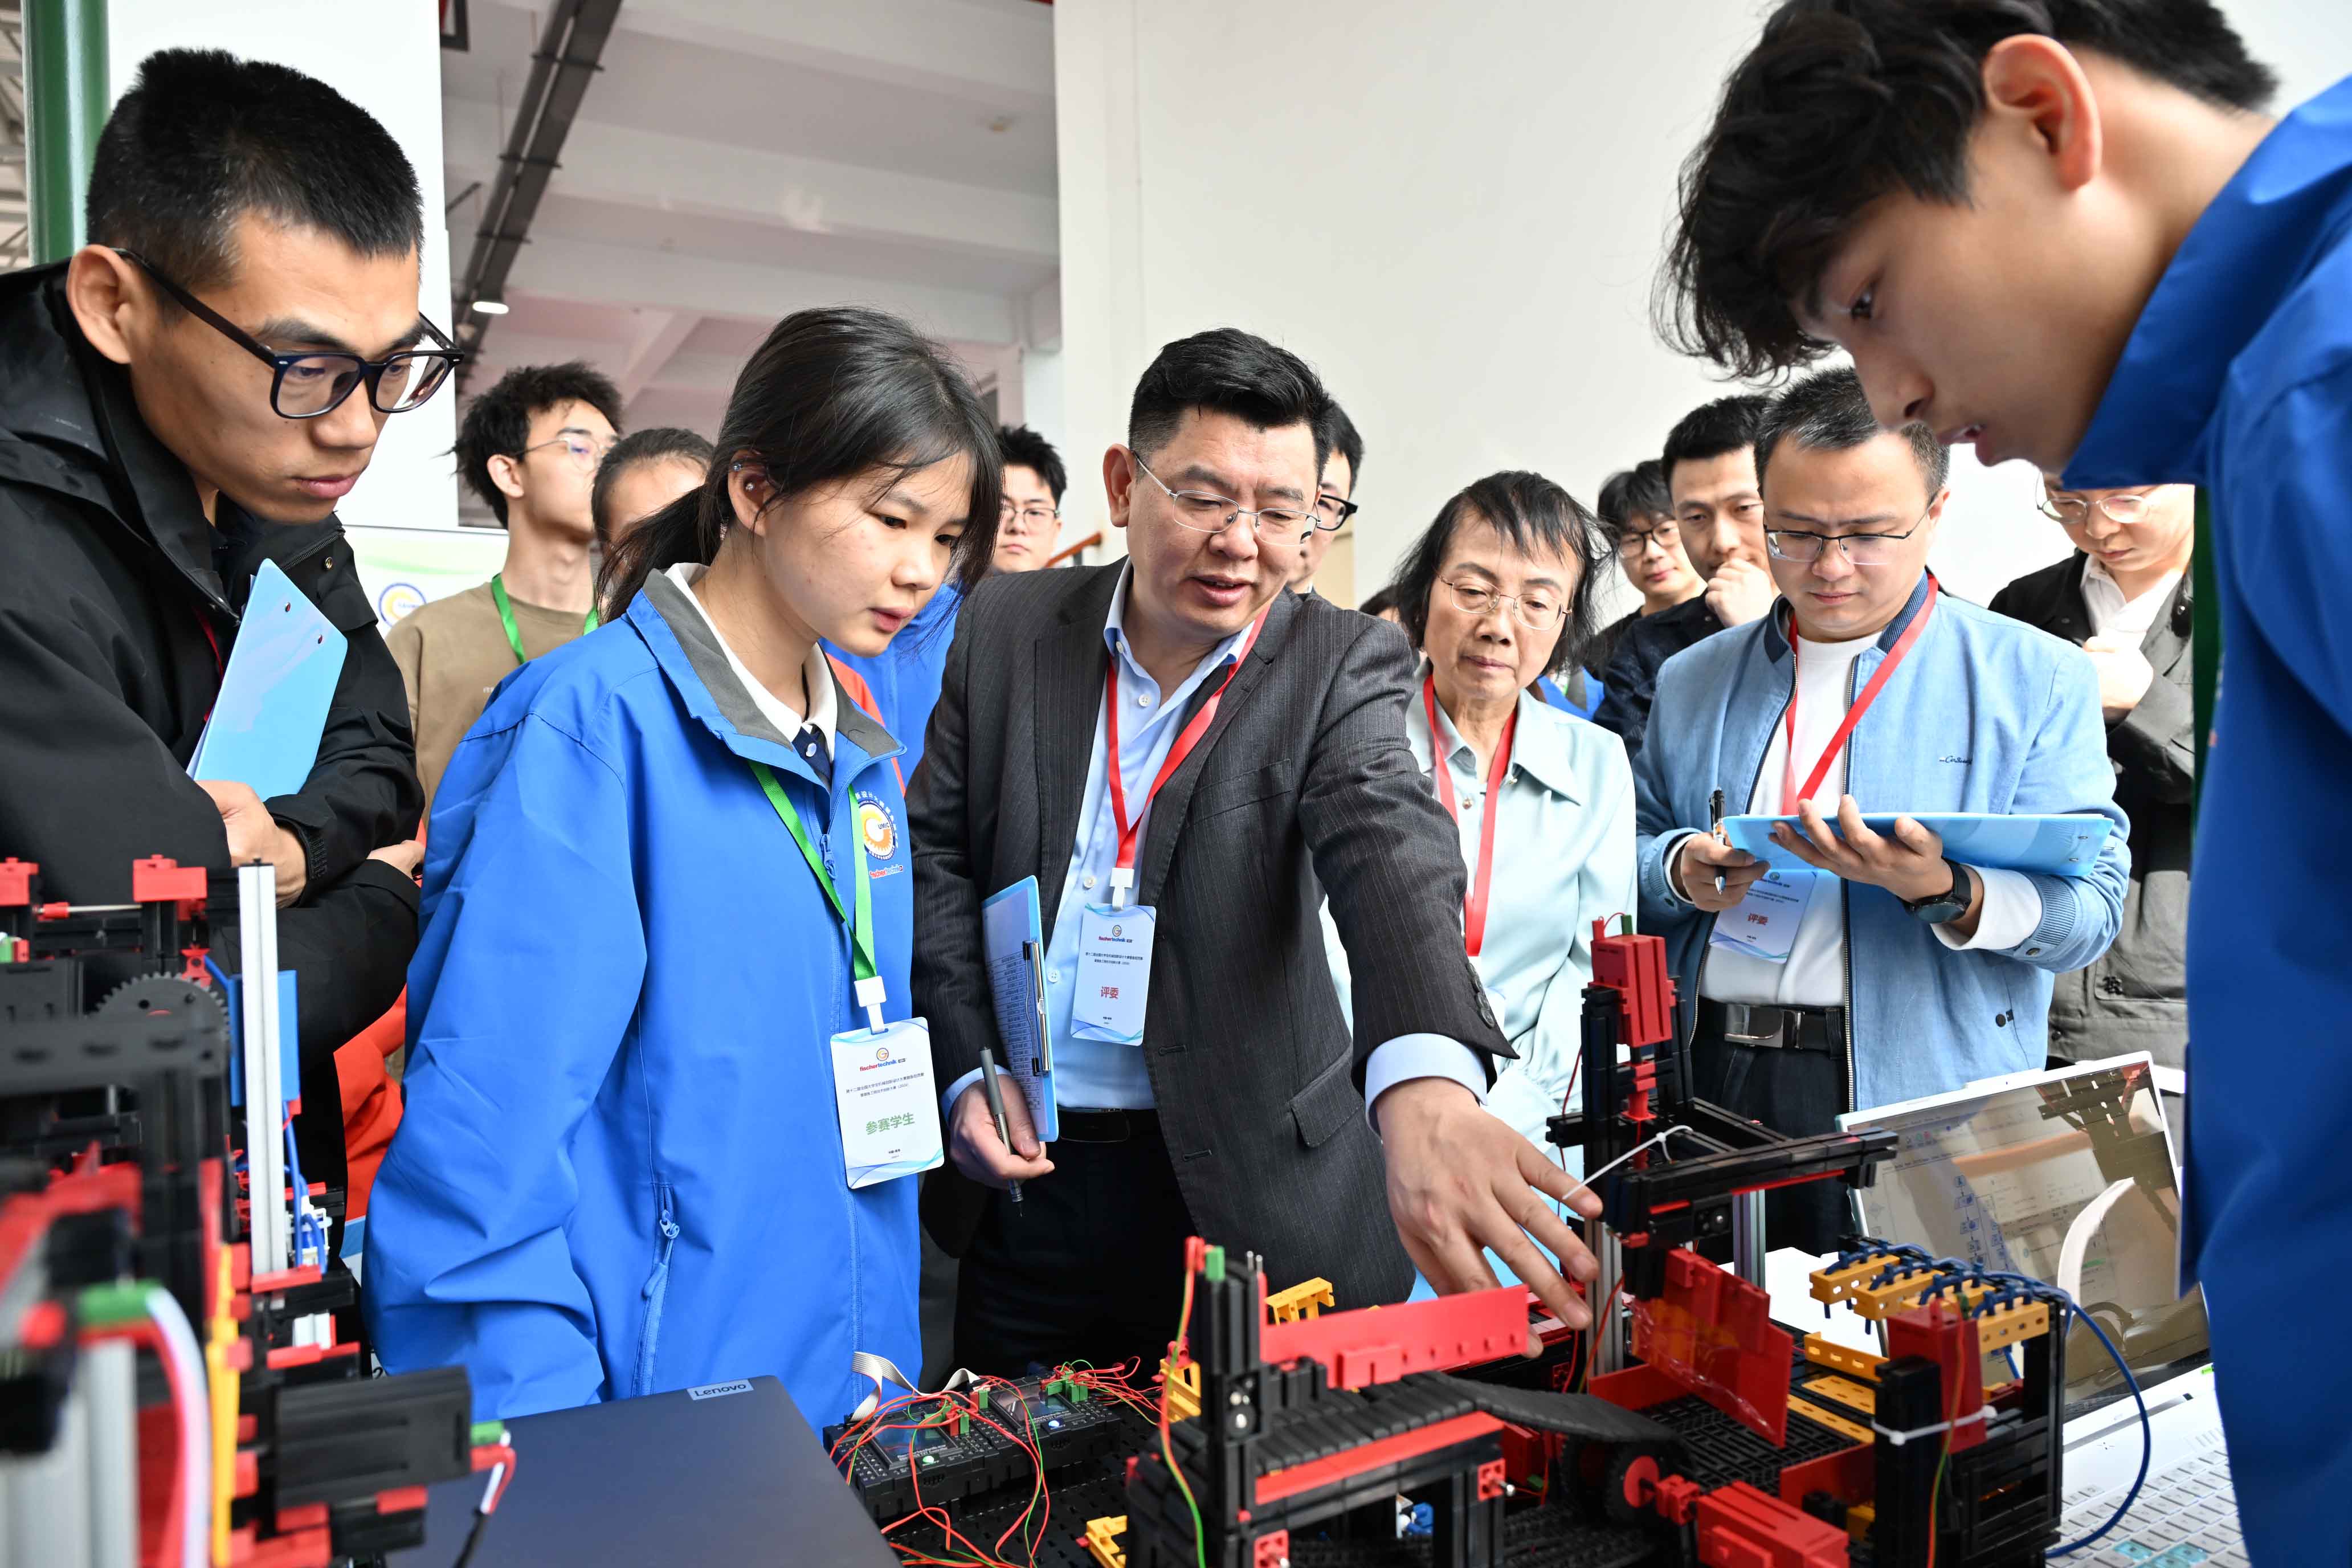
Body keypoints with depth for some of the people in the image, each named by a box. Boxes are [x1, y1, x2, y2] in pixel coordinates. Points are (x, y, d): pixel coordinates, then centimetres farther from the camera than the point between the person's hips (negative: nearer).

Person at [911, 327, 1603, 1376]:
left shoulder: (1343, 665, -8)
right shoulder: (1007, 627, -1)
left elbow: (1391, 850, -27)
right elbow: (937, 854, 5)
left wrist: (1425, 1087, -46)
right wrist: (966, 1071, -6)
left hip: (1251, 1187, -2)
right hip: (1023, 1176, 2)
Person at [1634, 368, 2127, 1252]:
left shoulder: (2038, 680, 3)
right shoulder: (1693, 682, 13)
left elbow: (2089, 911, -3)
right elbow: (1626, 856, 15)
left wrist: (1945, 893, -22)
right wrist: (1679, 872, -7)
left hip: (1924, 1109, -2)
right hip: (1709, 1086, 3)